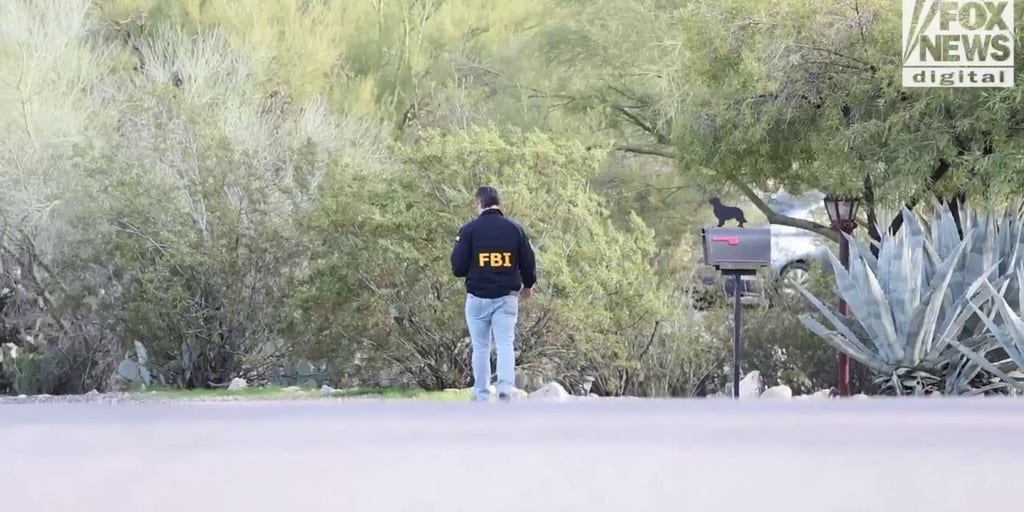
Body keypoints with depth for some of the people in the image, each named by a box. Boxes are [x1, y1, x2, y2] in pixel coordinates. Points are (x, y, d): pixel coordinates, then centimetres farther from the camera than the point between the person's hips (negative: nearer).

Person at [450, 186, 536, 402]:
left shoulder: (470, 230, -5)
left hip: (477, 297, -1)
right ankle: (505, 387, -23)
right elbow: (529, 263, 6)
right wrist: (528, 285, 25)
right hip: (507, 297, 1)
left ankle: (482, 396, 8)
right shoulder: (515, 229, 1)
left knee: (481, 348, 8)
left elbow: (458, 268, -6)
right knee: (505, 345, -2)